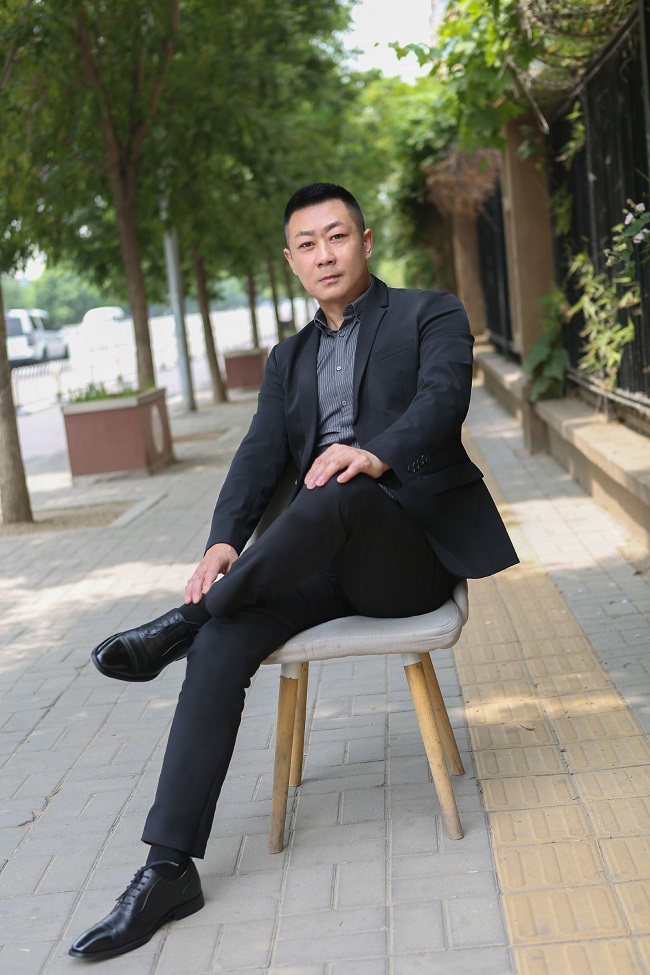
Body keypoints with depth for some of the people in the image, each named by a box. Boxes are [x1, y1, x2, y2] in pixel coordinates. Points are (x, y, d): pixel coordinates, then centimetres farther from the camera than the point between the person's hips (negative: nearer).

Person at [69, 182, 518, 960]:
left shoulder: (431, 315, 6)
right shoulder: (290, 358, 20)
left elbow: (443, 398, -14)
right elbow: (260, 456, 7)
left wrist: (377, 455, -37)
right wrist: (224, 542, -13)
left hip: (411, 551, -4)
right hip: (324, 557, 5)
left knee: (339, 494, -37)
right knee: (222, 646, -20)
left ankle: (183, 619, -20)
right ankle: (169, 868, -18)